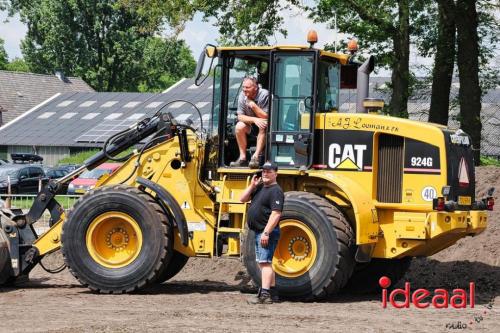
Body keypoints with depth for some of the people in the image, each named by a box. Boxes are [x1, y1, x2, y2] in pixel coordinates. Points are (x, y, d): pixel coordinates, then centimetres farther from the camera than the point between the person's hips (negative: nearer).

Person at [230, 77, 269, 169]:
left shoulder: (264, 95, -20)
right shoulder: (242, 96, -8)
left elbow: (266, 117, -21)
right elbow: (240, 117, -10)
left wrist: (254, 106, -30)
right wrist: (254, 119, -27)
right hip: (251, 126, 4)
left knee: (264, 125, -36)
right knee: (239, 126, -24)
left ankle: (256, 157, -38)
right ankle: (243, 158, -21)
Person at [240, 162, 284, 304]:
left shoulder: (275, 191, -14)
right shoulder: (260, 188, 15)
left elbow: (276, 214, -23)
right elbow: (243, 199, 15)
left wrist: (266, 233, -27)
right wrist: (252, 185, 1)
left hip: (267, 232, -10)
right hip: (259, 232, 10)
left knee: (265, 262, -14)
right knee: (265, 263, 15)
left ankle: (265, 295, -19)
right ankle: (272, 293, 23)